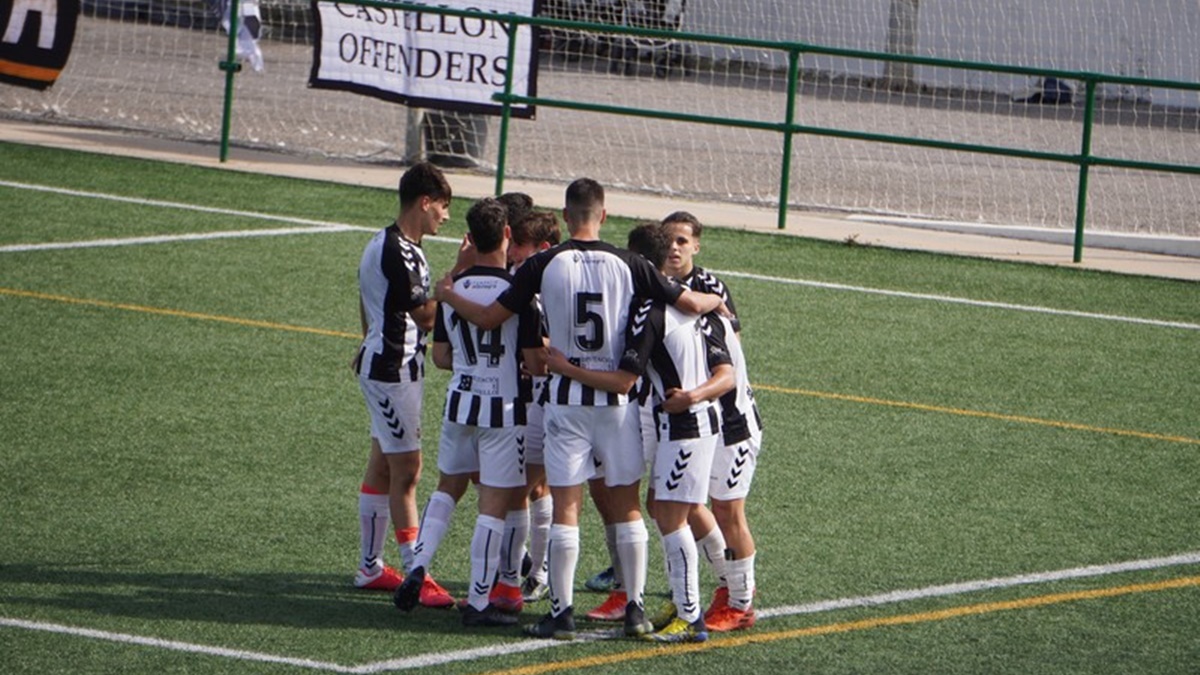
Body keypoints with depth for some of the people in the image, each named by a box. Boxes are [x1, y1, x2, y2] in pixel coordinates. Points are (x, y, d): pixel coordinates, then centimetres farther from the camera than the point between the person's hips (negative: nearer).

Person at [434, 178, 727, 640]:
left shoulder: (544, 264, -6)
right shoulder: (628, 265, -4)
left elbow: (489, 318, -1)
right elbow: (690, 304, 0)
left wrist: (447, 295, 19)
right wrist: (718, 302, 24)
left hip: (567, 398, -1)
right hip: (618, 399, 1)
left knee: (565, 506, 2)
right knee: (627, 504, 10)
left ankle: (562, 611, 1)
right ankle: (635, 606, 11)